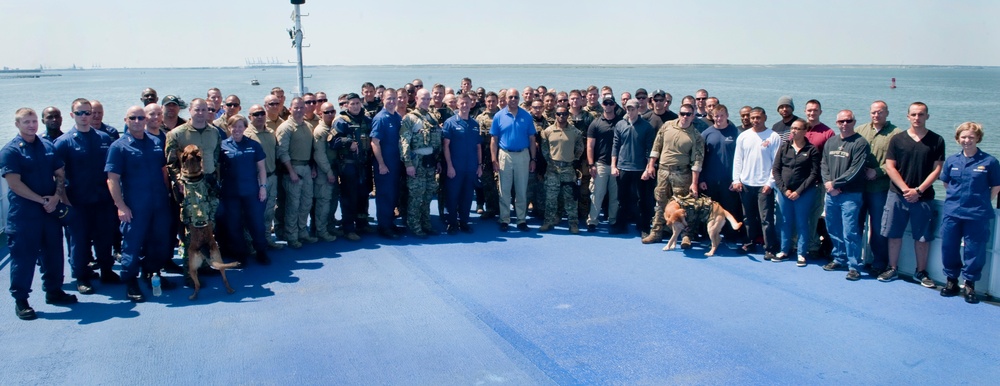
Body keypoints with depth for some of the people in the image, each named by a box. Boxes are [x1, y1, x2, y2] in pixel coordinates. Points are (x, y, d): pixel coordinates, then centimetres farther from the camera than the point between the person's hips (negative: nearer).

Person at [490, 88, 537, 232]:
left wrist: (532, 159, 1)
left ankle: (522, 220, 15)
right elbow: (494, 140, 1)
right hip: (505, 155, -1)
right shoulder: (499, 116, 1)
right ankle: (504, 220, 12)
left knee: (522, 190, 7)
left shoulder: (526, 116, 2)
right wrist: (494, 160, -6)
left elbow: (532, 139, 5)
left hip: (523, 156, 1)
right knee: (504, 190, 4)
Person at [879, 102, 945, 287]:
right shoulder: (897, 139, 3)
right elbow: (889, 167, 0)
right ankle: (892, 269, 17)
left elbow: (937, 170, -1)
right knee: (894, 234, 5)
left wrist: (918, 190, -10)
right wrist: (905, 189, -10)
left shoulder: (937, 141, 2)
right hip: (897, 195, 1)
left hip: (923, 197, -1)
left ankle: (921, 272, 17)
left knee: (922, 237, 4)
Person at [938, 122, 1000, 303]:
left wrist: (981, 202, 1)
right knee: (948, 248, 10)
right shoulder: (951, 161, 4)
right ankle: (952, 280, 26)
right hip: (951, 214, 3)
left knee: (974, 251, 3)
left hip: (977, 216, -3)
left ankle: (970, 285, 17)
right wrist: (956, 198, 9)